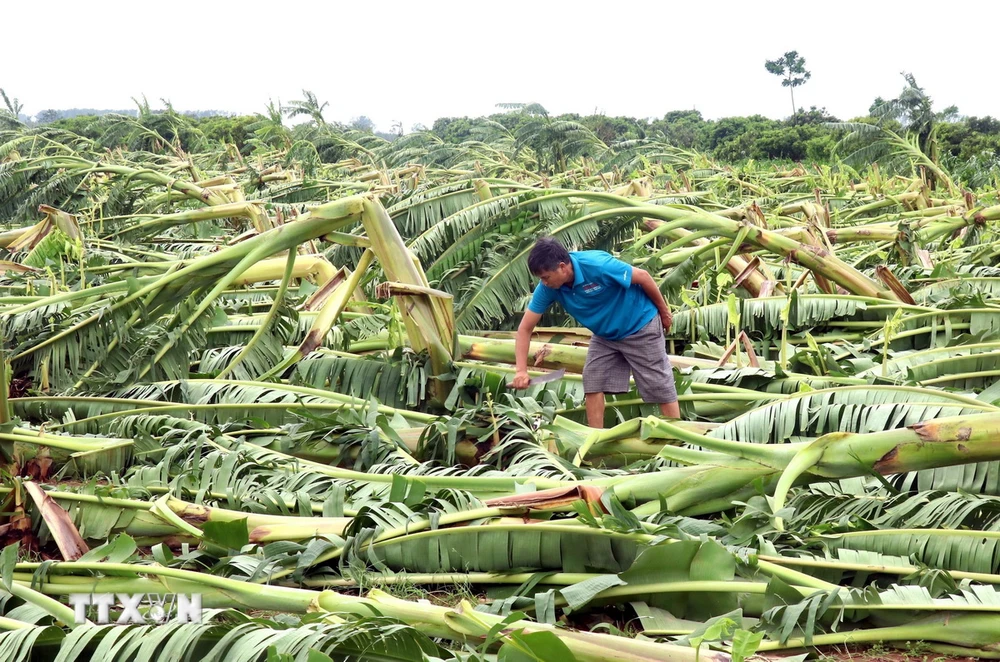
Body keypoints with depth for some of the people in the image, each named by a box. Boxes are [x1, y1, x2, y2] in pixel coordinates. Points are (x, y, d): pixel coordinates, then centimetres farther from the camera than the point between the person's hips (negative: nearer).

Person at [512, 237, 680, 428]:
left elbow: (643, 277, -22)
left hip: (640, 326, -5)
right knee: (593, 382, -2)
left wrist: (664, 312, -9)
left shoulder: (598, 265, -35)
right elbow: (525, 328, -13)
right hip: (604, 334, 6)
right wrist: (522, 370, -24)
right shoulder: (548, 288, -18)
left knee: (659, 386, 0)